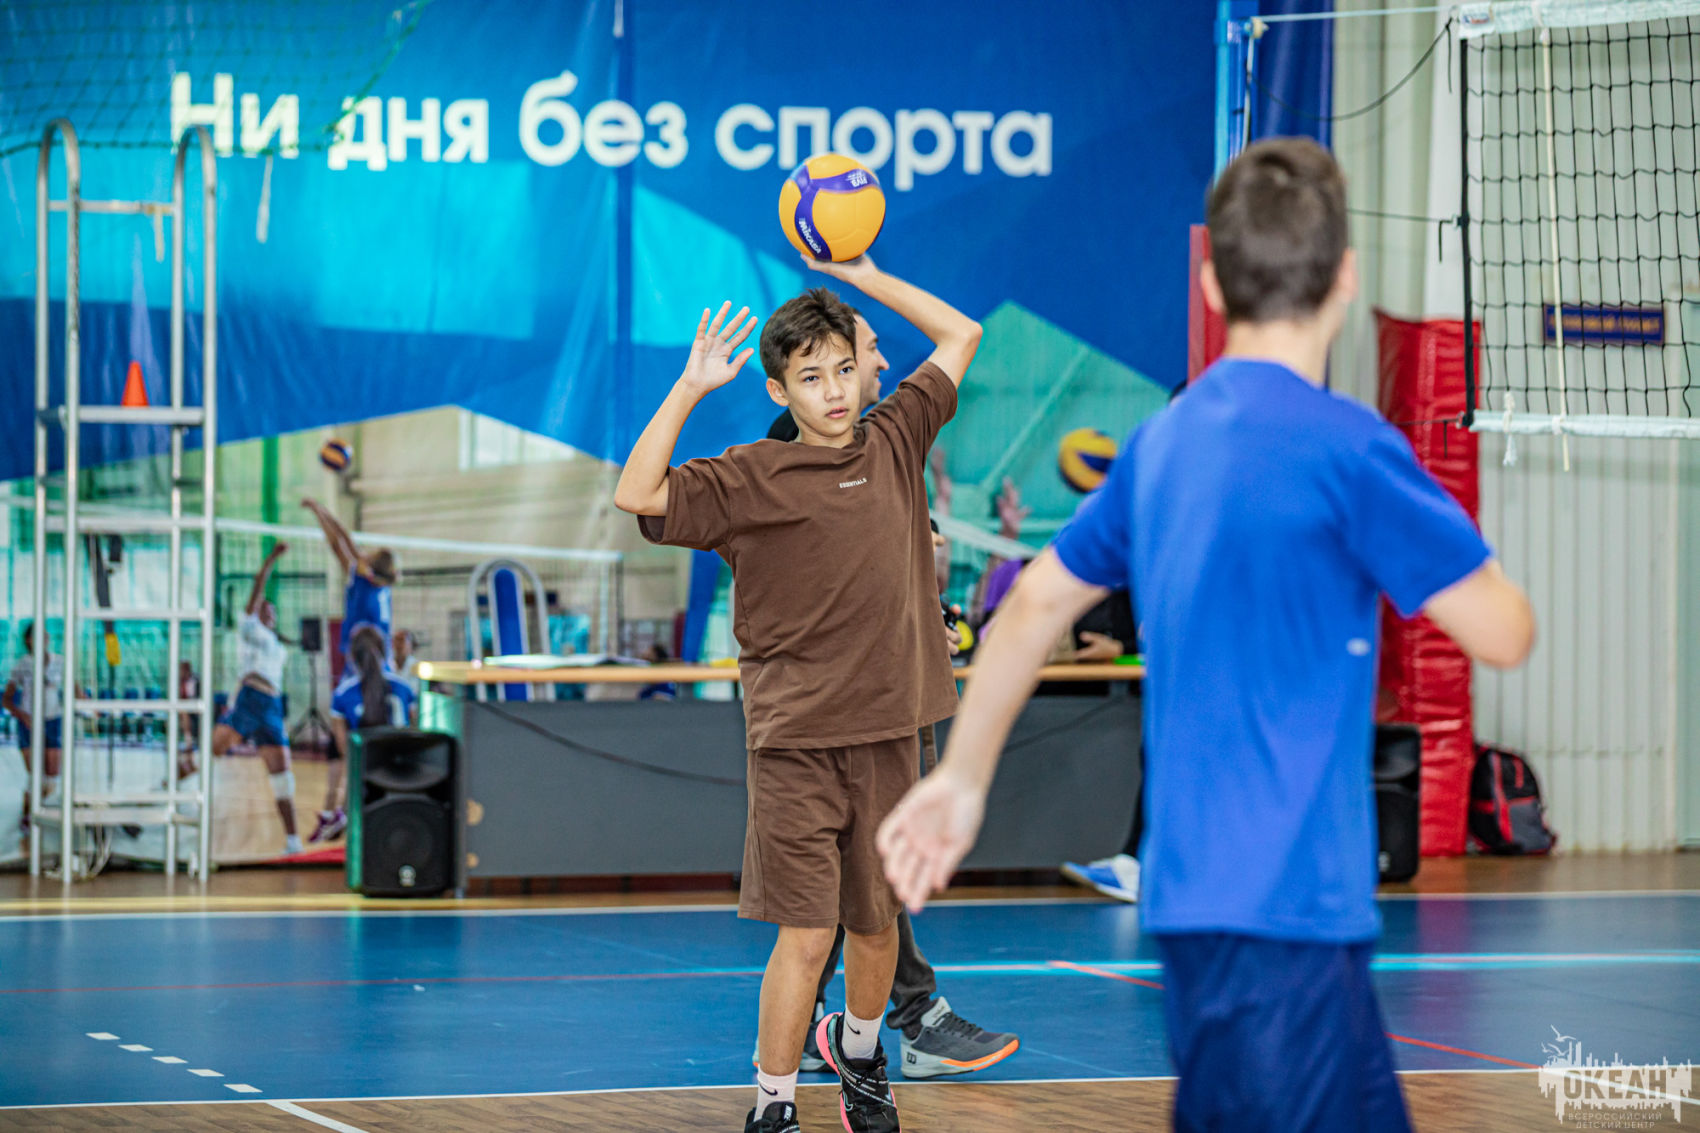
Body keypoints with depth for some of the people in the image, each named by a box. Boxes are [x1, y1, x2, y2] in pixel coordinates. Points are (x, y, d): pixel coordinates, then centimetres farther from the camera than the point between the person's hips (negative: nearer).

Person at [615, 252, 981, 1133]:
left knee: (877, 922, 15)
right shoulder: (750, 480, -3)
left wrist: (861, 275, 12)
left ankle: (859, 1052, 42)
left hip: (889, 731, 4)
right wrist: (690, 389, -16)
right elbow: (637, 496, -16)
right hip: (795, 740, -4)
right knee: (805, 934, -8)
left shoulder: (893, 443, 8)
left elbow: (960, 335, 18)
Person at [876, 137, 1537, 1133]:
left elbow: (1039, 602, 21)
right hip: (1285, 907, -8)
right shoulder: (1345, 446, -13)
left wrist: (962, 778, 33)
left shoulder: (1164, 442, 10)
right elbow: (1505, 634, -11)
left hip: (1190, 891, 9)